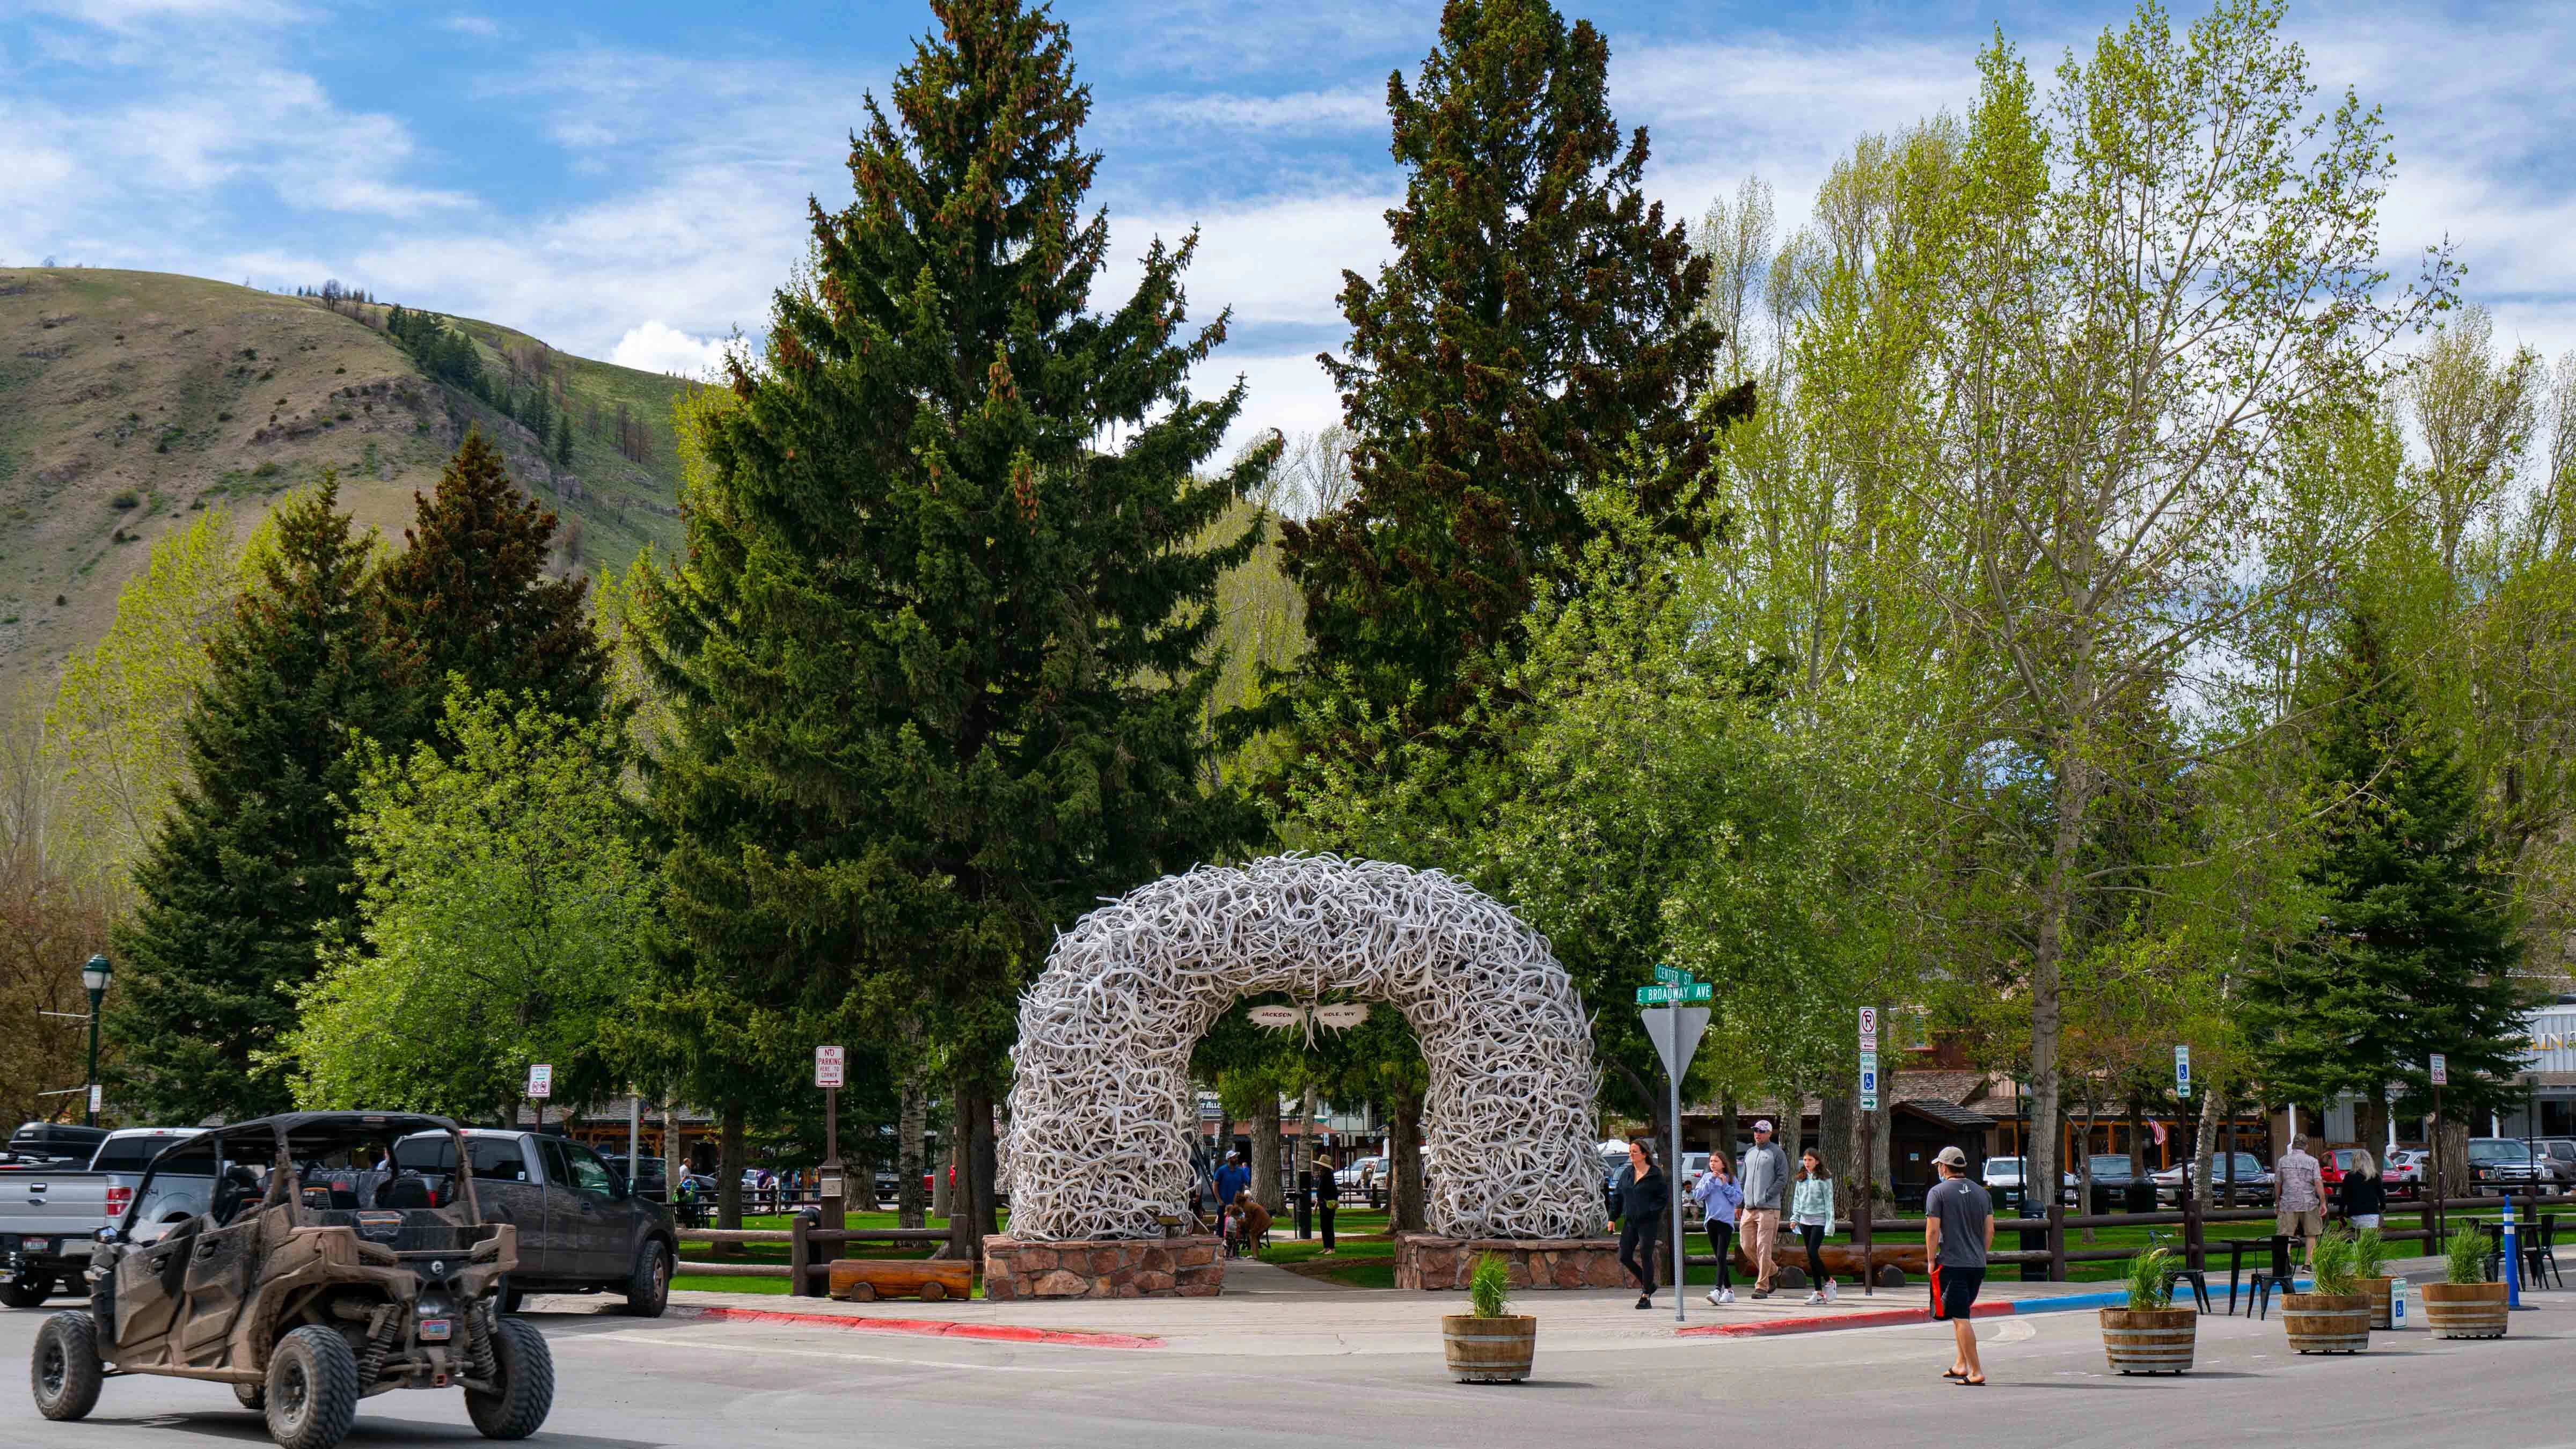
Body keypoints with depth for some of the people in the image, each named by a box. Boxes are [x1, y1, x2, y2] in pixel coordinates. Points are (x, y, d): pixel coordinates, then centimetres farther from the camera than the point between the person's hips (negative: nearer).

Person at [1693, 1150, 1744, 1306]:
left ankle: (1718, 1290, -24)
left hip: (1726, 1221, -4)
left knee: (1721, 1256, -15)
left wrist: (1725, 1186, -8)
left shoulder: (1731, 1179, 5)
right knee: (1720, 1258, 10)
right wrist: (1711, 1182, -8)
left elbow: (1739, 1199, -2)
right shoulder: (1706, 1178, 9)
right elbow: (1697, 1196, -3)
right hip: (1711, 1221, 4)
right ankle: (1729, 1290, 19)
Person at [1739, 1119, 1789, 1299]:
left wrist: (1767, 1195, -14)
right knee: (1748, 1246, 5)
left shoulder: (1776, 1153, -1)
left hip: (1768, 1208, -7)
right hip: (1749, 1208, 7)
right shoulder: (1750, 1154, 19)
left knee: (1764, 1247, -9)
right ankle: (1771, 1272, 27)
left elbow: (1783, 1178, -8)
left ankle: (1762, 1286, -6)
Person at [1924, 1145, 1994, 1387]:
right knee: (1961, 1315, 21)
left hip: (1951, 1264, -6)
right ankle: (1961, 1365, 23)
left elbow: (1933, 1230, -11)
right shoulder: (1981, 1192, 11)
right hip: (1977, 1265, 6)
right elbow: (1990, 1230, 11)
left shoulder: (1938, 1192, -6)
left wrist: (1931, 1260, -2)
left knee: (1961, 1318, -6)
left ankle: (1976, 1373, -9)